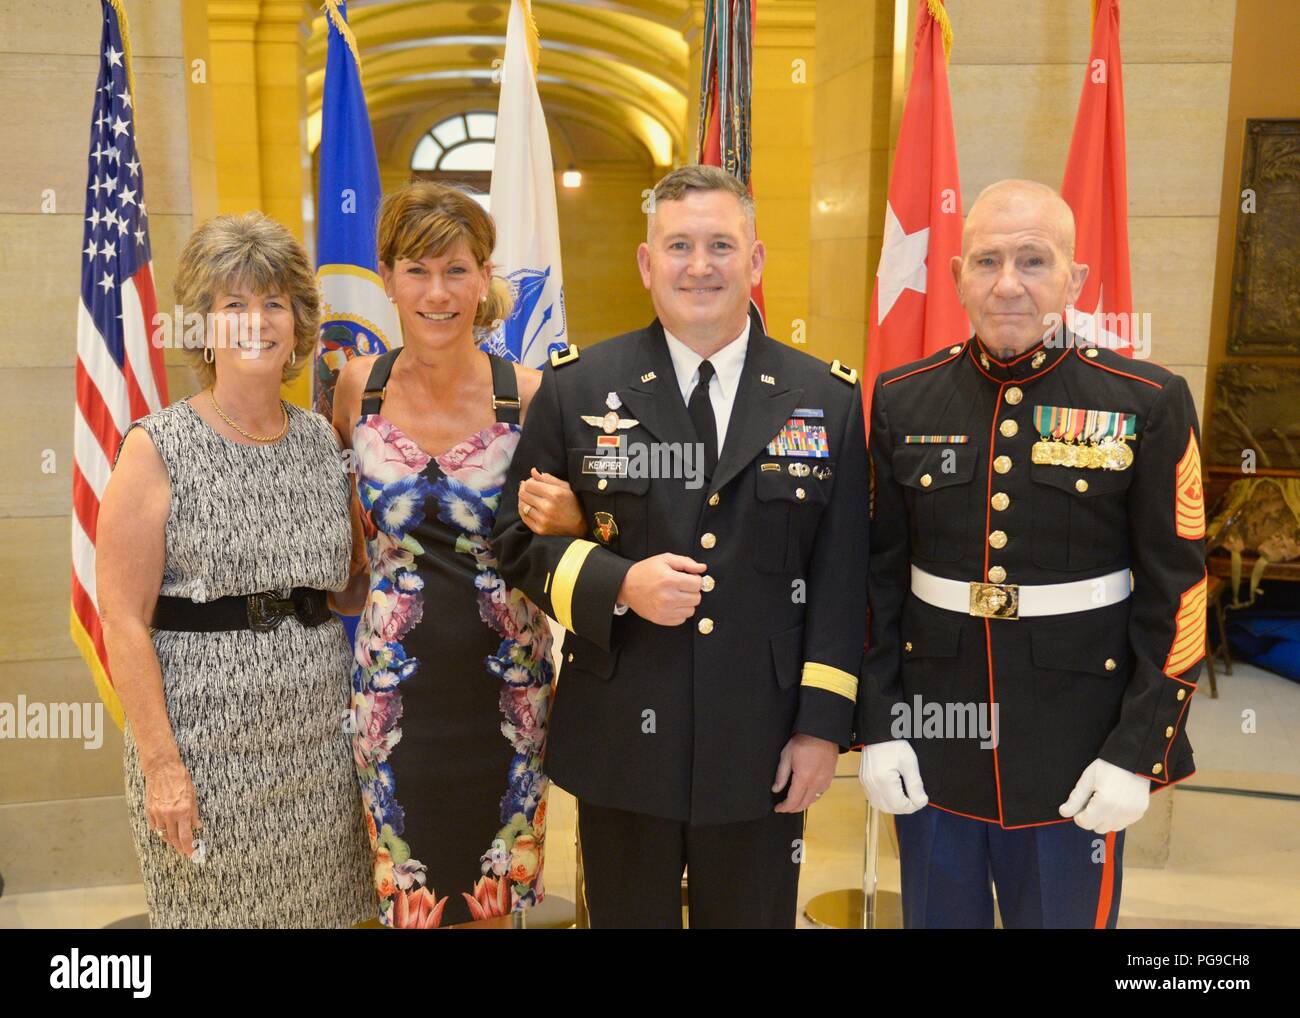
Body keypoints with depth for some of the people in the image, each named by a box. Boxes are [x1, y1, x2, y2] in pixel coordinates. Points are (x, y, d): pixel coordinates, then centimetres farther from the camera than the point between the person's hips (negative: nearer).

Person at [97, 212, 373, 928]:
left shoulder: (321, 440, 6)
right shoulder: (158, 448, -7)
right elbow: (123, 622, -10)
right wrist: (161, 763, -13)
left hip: (322, 735, 4)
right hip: (205, 741, -4)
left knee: (323, 907, 12)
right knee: (214, 908, 9)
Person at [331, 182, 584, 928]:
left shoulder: (529, 396, -8)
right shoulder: (359, 387, -2)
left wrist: (568, 521, -18)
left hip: (504, 689, -1)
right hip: (397, 691, 1)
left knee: (498, 895, 16)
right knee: (410, 896, 14)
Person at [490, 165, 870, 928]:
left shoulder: (828, 399, 0)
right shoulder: (577, 387, -2)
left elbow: (841, 577, 0)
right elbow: (520, 537, 1)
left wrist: (824, 724, -3)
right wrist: (617, 584, -17)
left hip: (762, 746, 1)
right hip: (619, 743, 0)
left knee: (753, 914, 17)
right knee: (628, 915, 17)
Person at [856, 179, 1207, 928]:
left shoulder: (1150, 405, -7)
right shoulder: (903, 401, -1)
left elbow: (1174, 596, -5)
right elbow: (879, 579, 2)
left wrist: (1139, 753, -8)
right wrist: (877, 727, -1)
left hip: (1077, 755, -2)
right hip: (934, 743, 2)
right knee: (938, 913, 18)